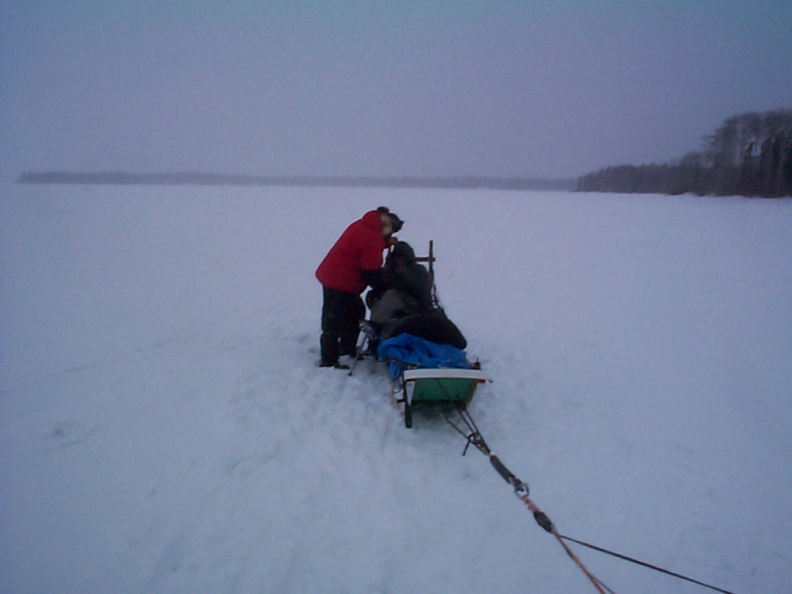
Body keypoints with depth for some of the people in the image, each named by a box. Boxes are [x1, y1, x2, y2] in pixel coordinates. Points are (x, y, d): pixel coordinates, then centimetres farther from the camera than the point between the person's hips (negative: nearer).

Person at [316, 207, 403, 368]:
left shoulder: (363, 226, 8)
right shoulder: (372, 238, -20)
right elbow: (371, 272, -17)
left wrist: (386, 242, 3)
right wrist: (383, 288, -2)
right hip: (341, 282, -11)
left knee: (355, 311, 21)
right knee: (335, 321, -5)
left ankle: (348, 348, 34)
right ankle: (329, 361, 2)